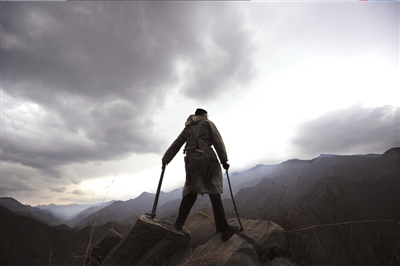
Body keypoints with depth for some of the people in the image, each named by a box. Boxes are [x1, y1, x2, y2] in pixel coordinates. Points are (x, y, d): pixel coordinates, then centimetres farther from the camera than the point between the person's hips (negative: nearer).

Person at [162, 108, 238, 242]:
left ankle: (179, 223, 9)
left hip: (191, 161, 5)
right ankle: (224, 229, -6)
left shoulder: (188, 128, 23)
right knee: (214, 192, -5)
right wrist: (224, 159, 0)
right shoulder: (208, 123, 10)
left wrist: (166, 158, 18)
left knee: (190, 193, 12)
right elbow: (217, 141, 0)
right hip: (207, 158, -5)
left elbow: (176, 144, 19)